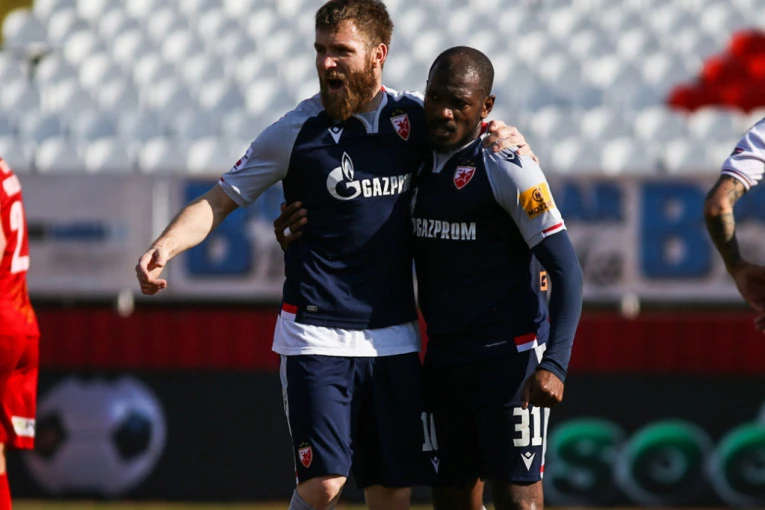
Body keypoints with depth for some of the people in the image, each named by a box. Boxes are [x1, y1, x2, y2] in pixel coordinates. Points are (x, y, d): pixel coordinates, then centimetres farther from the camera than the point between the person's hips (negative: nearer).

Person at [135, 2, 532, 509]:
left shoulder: (416, 117, 3)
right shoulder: (298, 130, -4)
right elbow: (219, 201, -1)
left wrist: (508, 138, -3)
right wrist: (165, 246, -18)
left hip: (395, 339, 3)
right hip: (317, 337, -3)